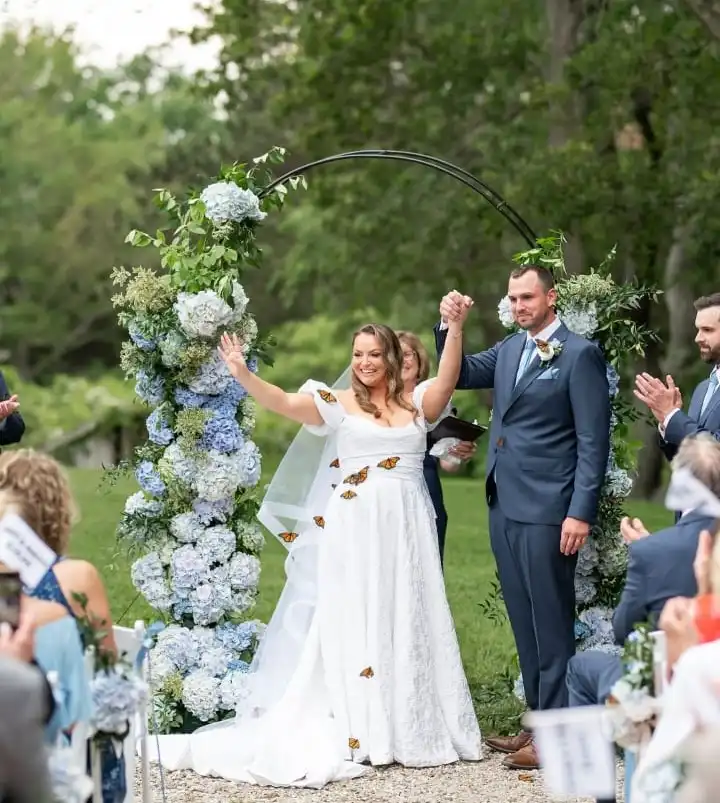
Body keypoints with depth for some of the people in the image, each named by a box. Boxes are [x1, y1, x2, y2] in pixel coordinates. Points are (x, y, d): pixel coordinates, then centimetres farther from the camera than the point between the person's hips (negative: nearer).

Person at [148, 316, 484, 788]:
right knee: (355, 624, -2)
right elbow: (283, 403, -9)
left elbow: (447, 380, -7)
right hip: (356, 530, -2)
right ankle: (360, 732, 0)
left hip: (408, 530, 3)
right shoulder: (339, 404, 4)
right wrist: (243, 374, -24)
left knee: (409, 625, 6)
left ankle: (412, 729, 13)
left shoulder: (417, 404, 11)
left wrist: (456, 328, -19)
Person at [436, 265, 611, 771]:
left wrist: (581, 512, -16)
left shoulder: (580, 355, -8)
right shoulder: (509, 349, 13)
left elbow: (594, 441, -11)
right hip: (505, 507, 7)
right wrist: (450, 327, 3)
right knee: (525, 624, 12)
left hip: (547, 513, -7)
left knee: (551, 624, -2)